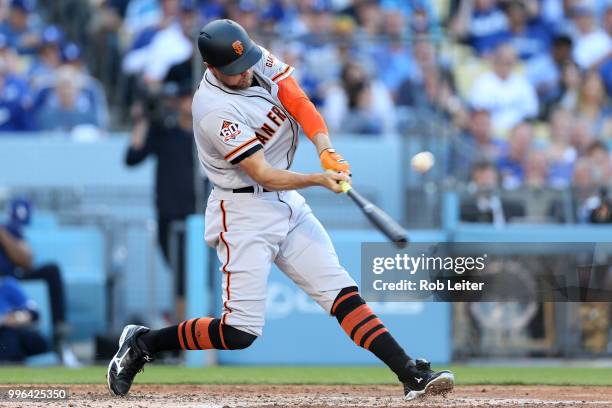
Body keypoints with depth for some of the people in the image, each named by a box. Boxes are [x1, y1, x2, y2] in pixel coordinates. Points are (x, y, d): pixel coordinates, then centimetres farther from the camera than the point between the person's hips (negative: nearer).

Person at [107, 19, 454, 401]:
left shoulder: (261, 60, -3)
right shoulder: (215, 110, -24)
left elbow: (300, 104, -9)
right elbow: (263, 175, -24)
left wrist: (325, 150, -26)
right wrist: (317, 179, -35)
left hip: (289, 205, 7)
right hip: (245, 214, -7)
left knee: (341, 291, 0)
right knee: (241, 332, -10)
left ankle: (412, 375, -4)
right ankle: (143, 343, 7)